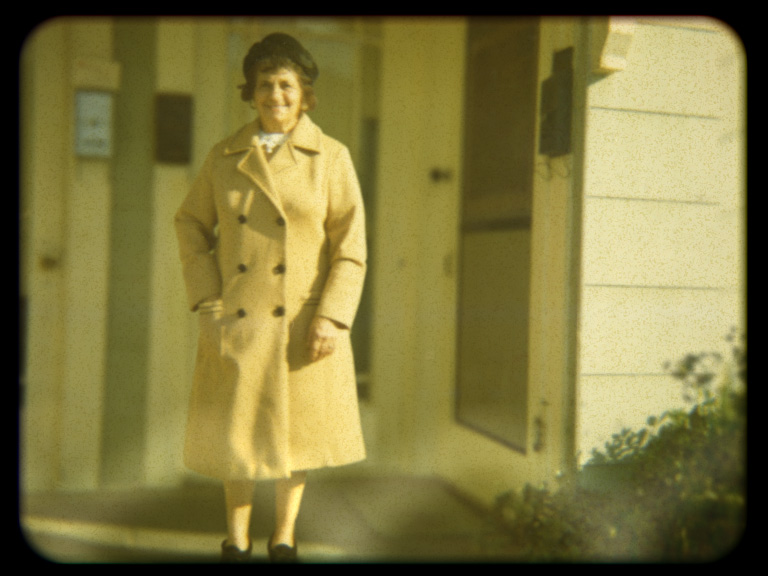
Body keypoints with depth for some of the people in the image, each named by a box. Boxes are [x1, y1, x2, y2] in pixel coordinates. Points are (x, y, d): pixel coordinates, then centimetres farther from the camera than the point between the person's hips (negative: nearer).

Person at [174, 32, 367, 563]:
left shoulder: (331, 157, -3)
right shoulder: (225, 157, 3)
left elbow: (350, 245, -5)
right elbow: (192, 226, 9)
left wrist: (331, 316, -14)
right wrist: (206, 304, -2)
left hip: (302, 321, -1)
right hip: (235, 321, 2)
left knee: (298, 426, 9)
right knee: (235, 427, 8)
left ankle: (284, 537, 28)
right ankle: (237, 539, 26)